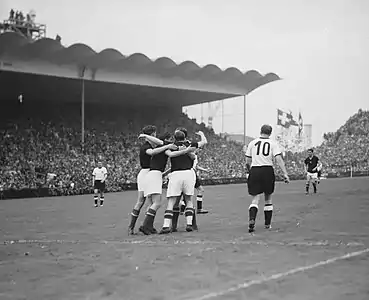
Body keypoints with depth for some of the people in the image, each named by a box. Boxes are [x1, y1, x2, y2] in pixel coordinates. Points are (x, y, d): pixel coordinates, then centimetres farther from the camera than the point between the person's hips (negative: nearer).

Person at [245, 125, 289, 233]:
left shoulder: (252, 143, 8)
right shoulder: (273, 144, 5)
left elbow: (247, 162, 9)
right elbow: (279, 159, -7)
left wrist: (250, 172, 26)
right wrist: (285, 173, -9)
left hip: (254, 171, 0)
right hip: (268, 170, 0)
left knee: (255, 199, 0)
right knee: (268, 198, 15)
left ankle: (251, 219, -24)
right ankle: (267, 224, 21)